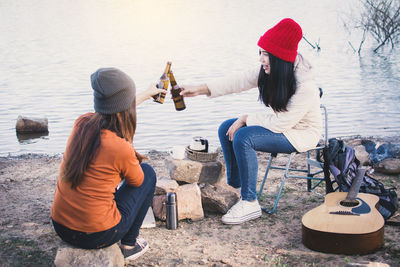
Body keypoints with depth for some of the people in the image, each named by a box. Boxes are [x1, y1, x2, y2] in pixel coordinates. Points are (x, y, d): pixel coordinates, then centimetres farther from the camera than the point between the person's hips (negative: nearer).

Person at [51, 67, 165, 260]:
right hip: (96, 235, -6)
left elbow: (116, 110, 19)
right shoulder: (121, 148, -24)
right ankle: (129, 245, 21)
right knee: (148, 173, 14)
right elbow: (136, 181, -1)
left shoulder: (82, 124, -5)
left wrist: (146, 94, 34)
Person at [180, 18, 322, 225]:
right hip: (279, 123, 9)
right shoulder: (268, 72, -8)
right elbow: (238, 81, -6)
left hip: (301, 133, -9)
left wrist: (245, 119, -20)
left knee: (243, 137, -28)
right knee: (226, 129, 0)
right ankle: (235, 188, 9)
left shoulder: (305, 86, -31)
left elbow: (281, 122, -30)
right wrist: (200, 90, -12)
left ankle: (250, 203, -20)